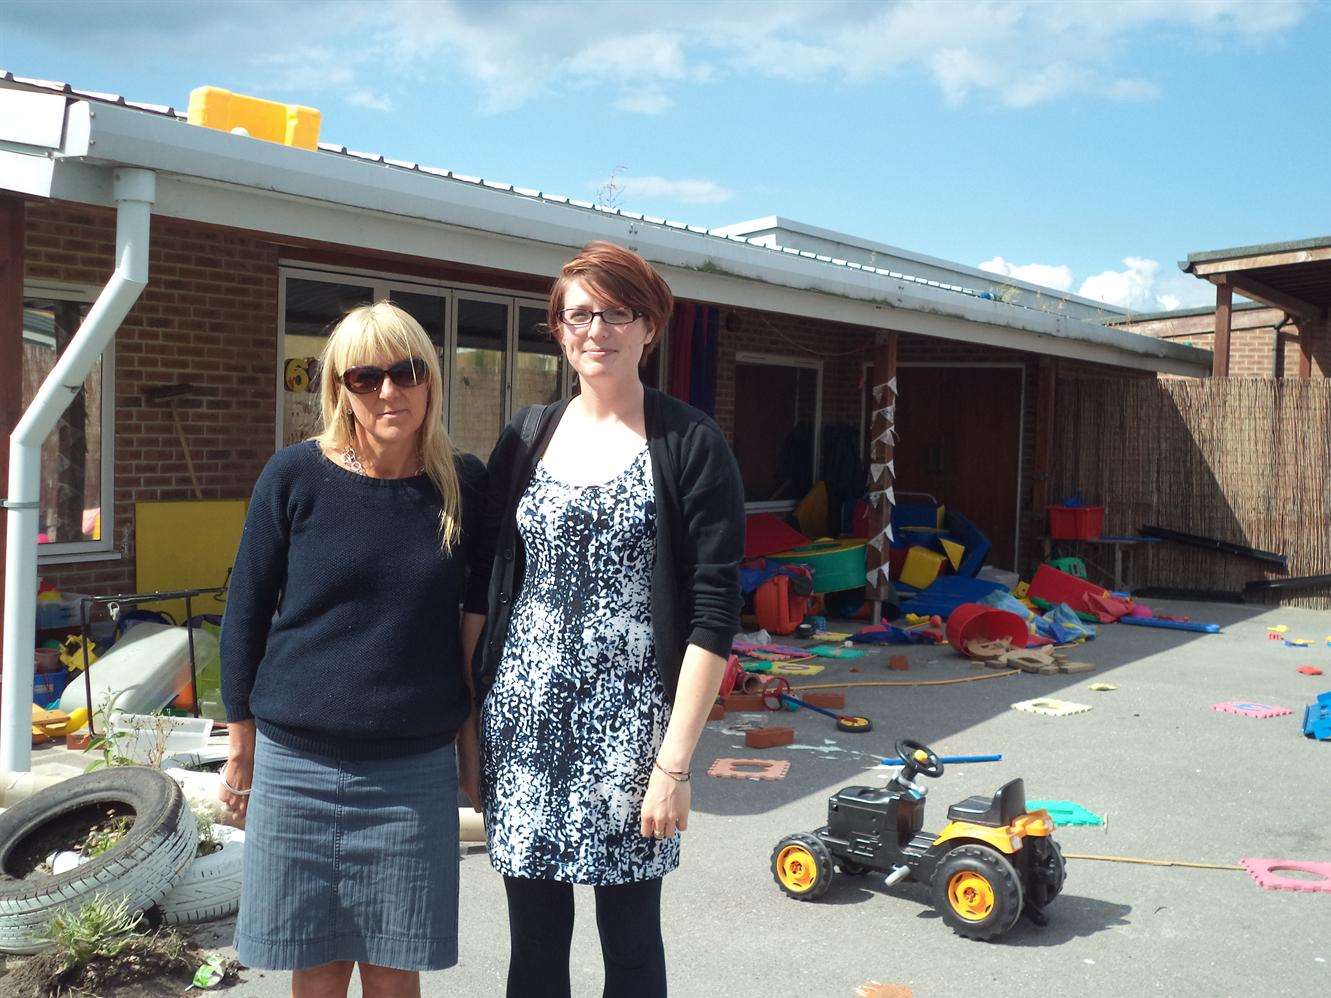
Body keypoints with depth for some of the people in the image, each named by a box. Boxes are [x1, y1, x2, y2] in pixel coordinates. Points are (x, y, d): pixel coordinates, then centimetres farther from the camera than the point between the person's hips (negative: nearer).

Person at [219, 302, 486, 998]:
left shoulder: (464, 487, 0)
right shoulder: (296, 476, -4)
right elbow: (246, 611, 2)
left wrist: (472, 739, 11)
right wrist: (241, 749, 4)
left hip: (415, 774, 1)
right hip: (297, 769, 0)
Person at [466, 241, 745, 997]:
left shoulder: (690, 445, -4)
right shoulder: (526, 438, 9)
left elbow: (714, 614, -9)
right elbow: (489, 585, 12)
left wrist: (675, 762, -12)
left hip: (629, 726, -3)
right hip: (524, 718, 4)